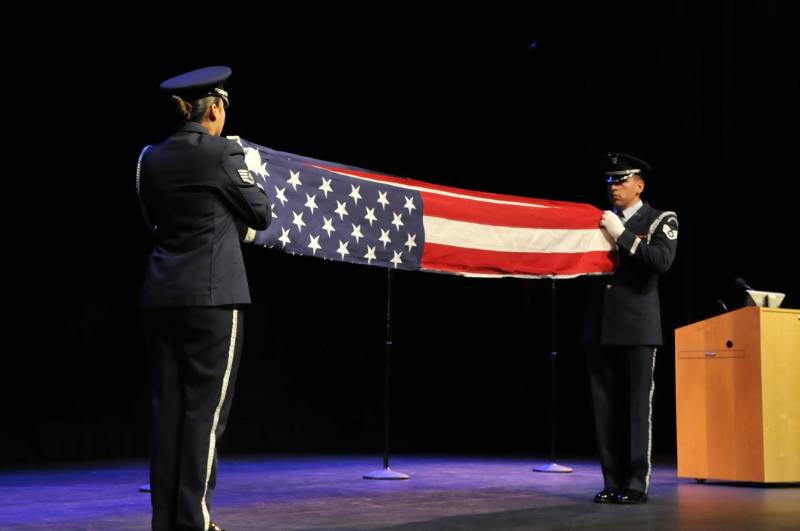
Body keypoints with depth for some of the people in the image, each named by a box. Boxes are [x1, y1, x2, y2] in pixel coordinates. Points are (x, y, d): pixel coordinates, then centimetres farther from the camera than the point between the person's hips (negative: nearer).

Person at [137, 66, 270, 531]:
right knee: (206, 408, -2)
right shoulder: (222, 153, -8)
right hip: (212, 295, -6)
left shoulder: (152, 159, 10)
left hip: (162, 295, 6)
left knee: (169, 406, 8)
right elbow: (261, 216, 1)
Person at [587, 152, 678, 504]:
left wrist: (621, 235, -14)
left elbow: (662, 261, -14)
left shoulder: (660, 220, 3)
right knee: (605, 408, 4)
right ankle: (613, 483, 10)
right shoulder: (601, 221, 14)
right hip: (602, 327, 4)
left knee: (637, 406, -2)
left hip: (638, 328, -4)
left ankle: (636, 485, 3)